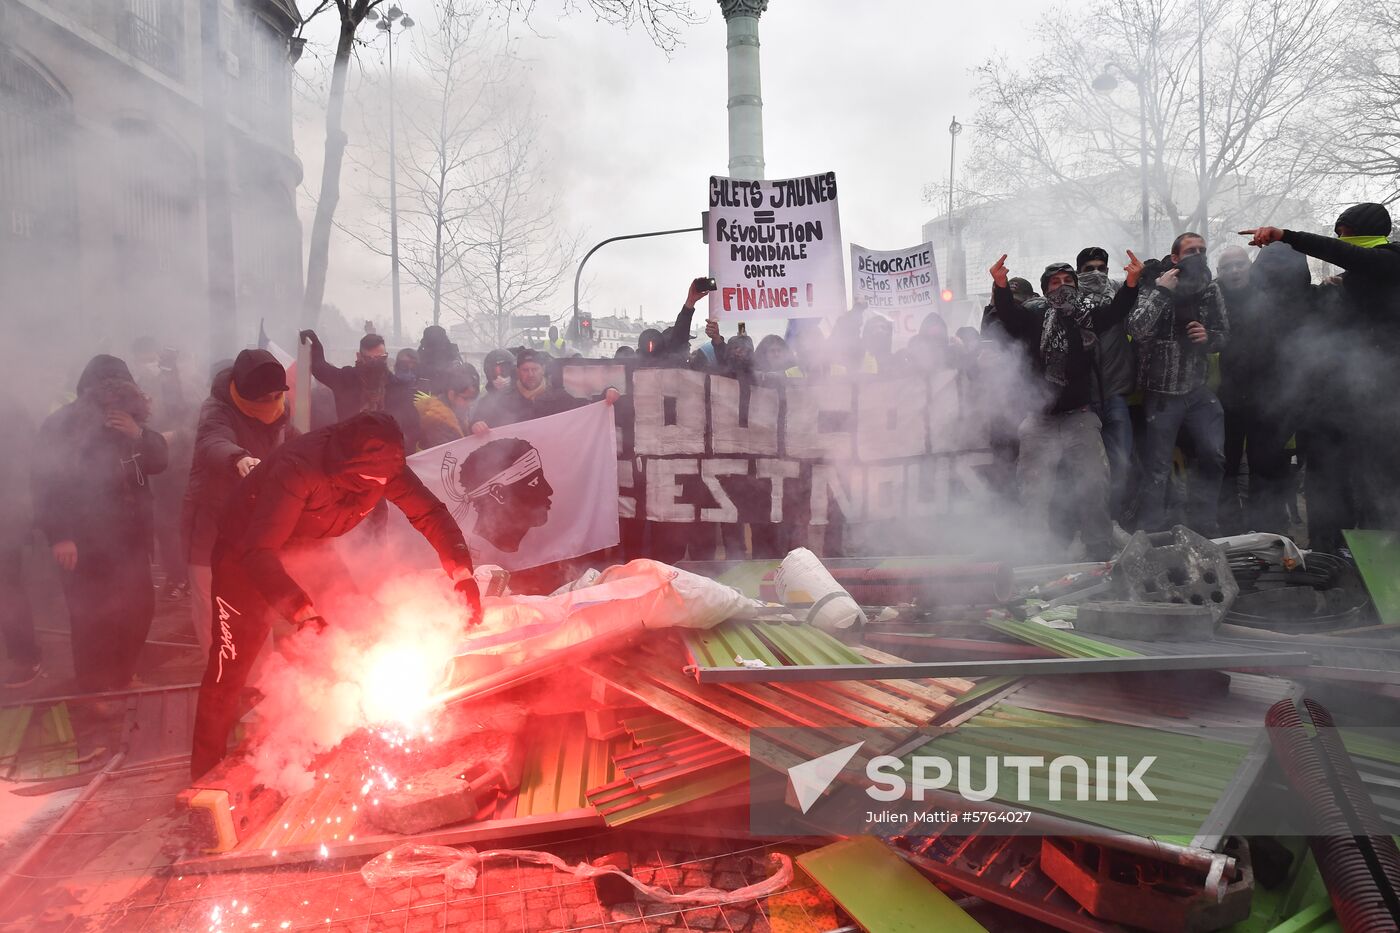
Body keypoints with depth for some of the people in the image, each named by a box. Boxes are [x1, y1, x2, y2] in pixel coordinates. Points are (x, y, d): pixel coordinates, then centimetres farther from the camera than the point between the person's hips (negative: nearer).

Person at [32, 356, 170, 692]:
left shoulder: (128, 422, 10)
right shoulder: (60, 426, -7)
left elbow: (159, 461, 6)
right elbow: (48, 483, -12)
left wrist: (139, 434, -14)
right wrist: (58, 535, -19)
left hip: (130, 537, 6)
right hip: (86, 542, -6)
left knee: (138, 609, 9)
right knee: (94, 618, -2)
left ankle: (121, 677, 30)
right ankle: (95, 688, 15)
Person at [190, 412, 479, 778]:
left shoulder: (383, 464, -21)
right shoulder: (299, 469, -39)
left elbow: (430, 513, -14)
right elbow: (258, 552, -43)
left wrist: (462, 573, -28)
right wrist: (303, 612, -53)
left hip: (306, 547, 6)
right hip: (245, 552, -6)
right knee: (231, 667, -4)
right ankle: (208, 774, 14)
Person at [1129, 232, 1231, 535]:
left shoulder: (1211, 291, 7)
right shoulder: (1155, 289, -5)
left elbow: (1224, 335, 15)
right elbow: (1137, 329, -22)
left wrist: (1208, 337, -7)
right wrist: (1161, 291, -22)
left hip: (1198, 390, 4)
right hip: (1161, 393, -3)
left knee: (1213, 453, -10)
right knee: (1157, 470, 0)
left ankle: (1202, 530, 6)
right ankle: (1149, 536, 11)